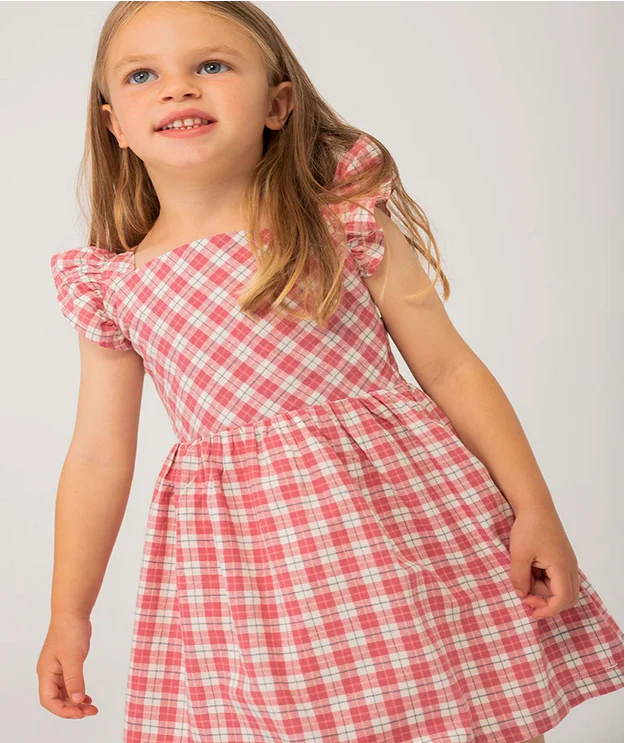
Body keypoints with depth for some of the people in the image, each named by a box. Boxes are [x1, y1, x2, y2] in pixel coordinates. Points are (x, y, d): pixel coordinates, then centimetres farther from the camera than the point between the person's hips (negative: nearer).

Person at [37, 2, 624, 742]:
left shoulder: (347, 222, -3)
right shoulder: (110, 287, 3)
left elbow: (450, 368, 1)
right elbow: (98, 457, 8)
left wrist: (535, 511, -2)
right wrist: (68, 613, 11)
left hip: (411, 518, -1)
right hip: (238, 555, 2)